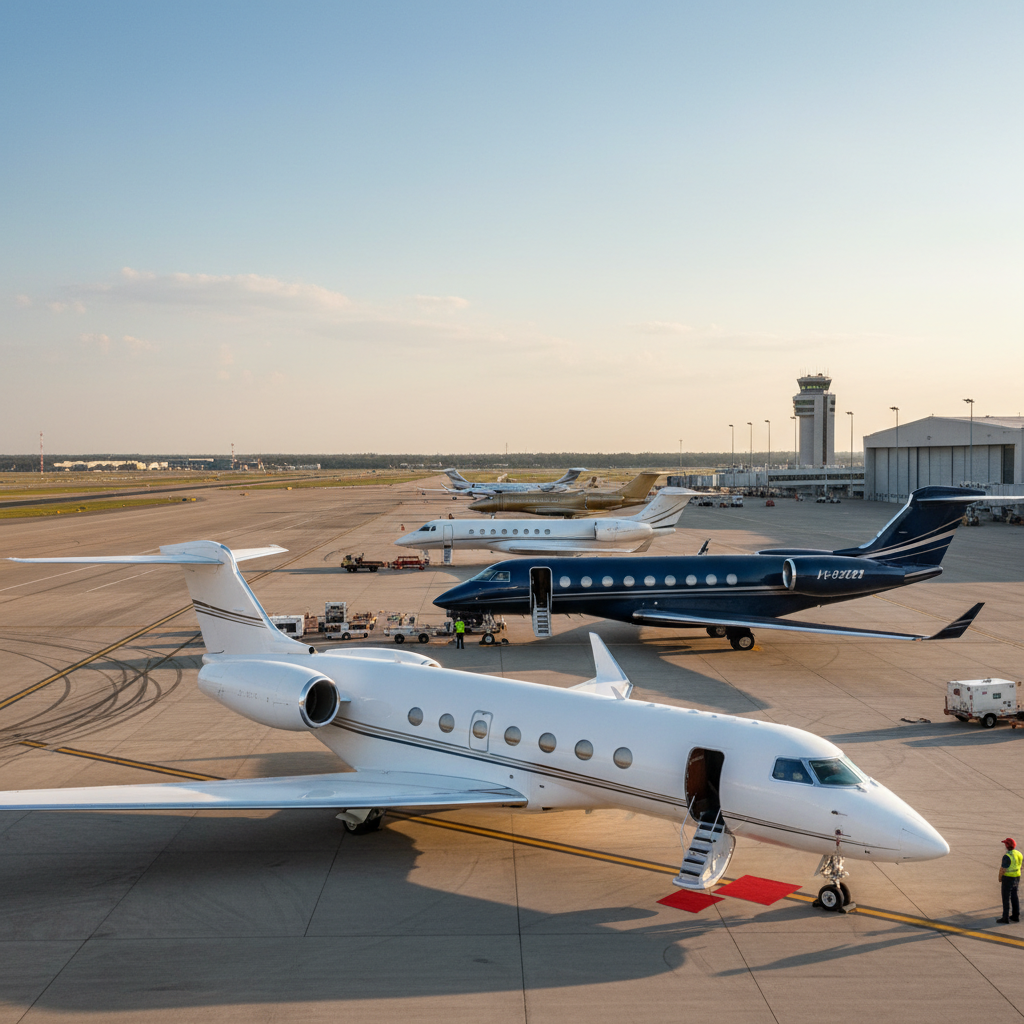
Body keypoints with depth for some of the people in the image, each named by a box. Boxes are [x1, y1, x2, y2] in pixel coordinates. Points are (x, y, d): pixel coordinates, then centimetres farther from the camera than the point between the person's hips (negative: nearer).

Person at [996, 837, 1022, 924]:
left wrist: (1000, 878, -3)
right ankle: (1016, 916, 24)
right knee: (1014, 896, 17)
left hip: (1008, 878, -8)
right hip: (1016, 878, 8)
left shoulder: (1007, 856, -25)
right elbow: (1019, 866, 11)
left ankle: (1005, 918, 4)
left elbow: (1002, 869, -20)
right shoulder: (1019, 854, 1)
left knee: (1006, 898, 0)